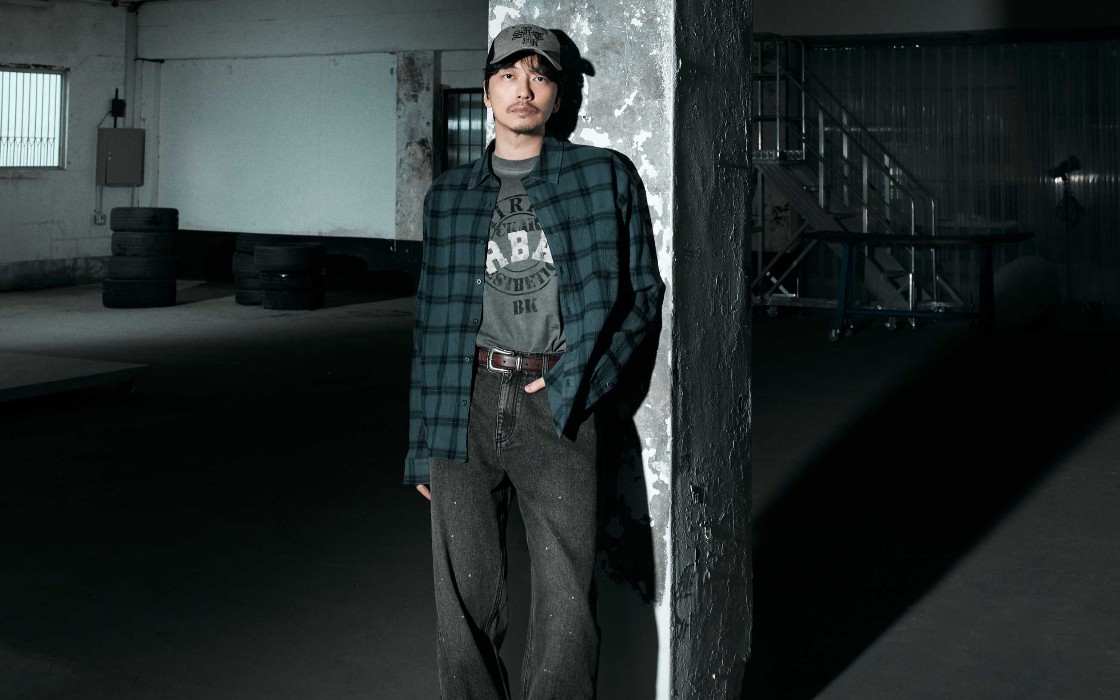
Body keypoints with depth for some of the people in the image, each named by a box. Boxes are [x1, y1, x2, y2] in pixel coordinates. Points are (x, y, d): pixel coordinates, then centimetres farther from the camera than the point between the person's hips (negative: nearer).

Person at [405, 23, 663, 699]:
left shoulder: (605, 177, 7)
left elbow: (644, 291, 8)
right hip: (466, 403, 2)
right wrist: (423, 447, 12)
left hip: (555, 405, -2)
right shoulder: (450, 195, 14)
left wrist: (578, 378, -6)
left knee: (567, 606, -4)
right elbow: (432, 320, 15)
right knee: (467, 600, 5)